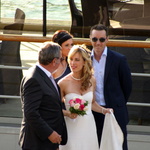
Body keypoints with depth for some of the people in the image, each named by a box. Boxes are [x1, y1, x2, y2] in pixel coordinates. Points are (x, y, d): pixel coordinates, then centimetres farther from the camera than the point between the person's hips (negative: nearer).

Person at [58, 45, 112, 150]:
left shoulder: (91, 81, 4)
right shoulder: (63, 83, -8)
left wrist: (103, 110, 2)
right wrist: (68, 113, -18)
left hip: (89, 126, 3)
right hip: (72, 128, -3)